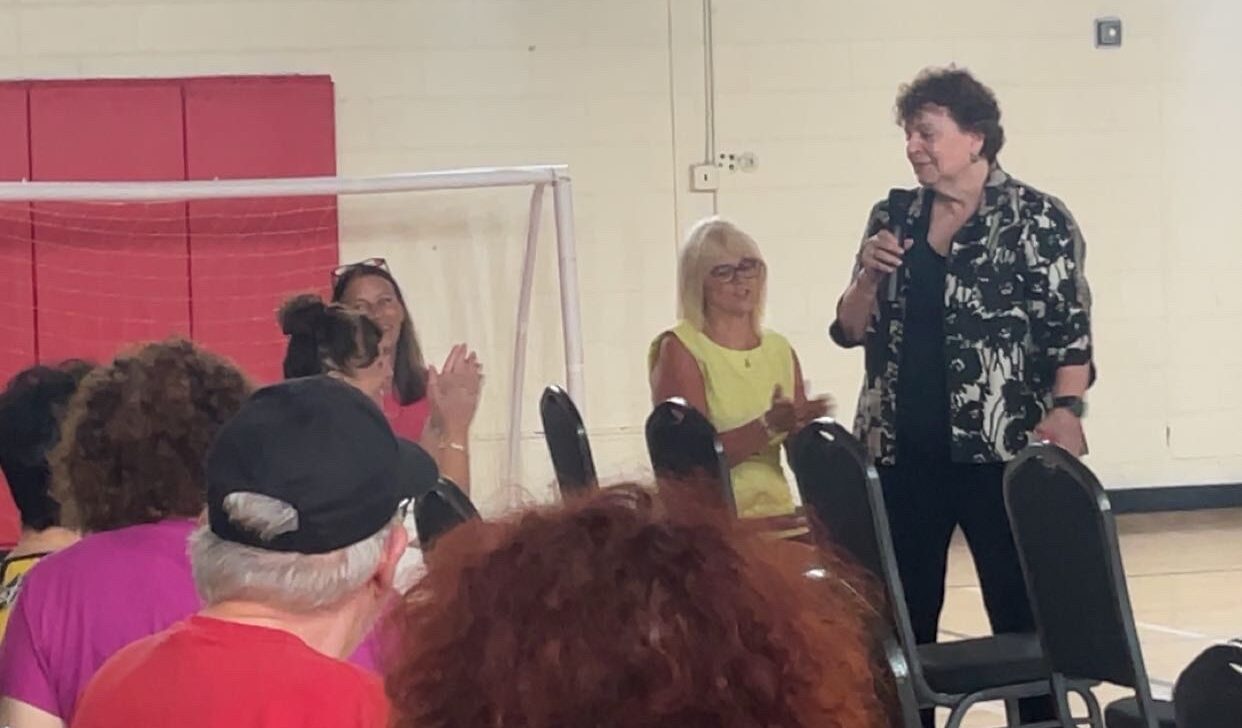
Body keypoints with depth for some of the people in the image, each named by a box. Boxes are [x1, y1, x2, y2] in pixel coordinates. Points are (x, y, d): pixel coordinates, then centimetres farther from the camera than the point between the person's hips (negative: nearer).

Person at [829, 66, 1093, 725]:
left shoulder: (1038, 220, -2)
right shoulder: (892, 220, 11)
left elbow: (1071, 330, -5)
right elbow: (850, 330, 12)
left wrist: (1064, 410, -17)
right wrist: (870, 277, -6)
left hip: (1001, 450, -4)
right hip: (902, 454, 4)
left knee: (1023, 609, 1)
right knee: (902, 615, 7)